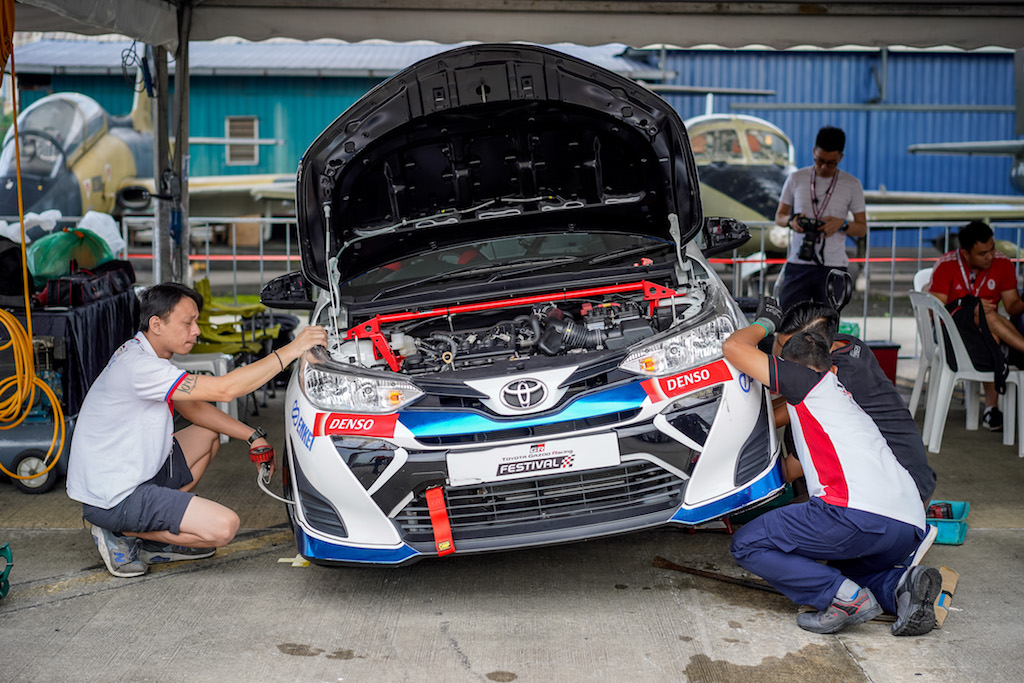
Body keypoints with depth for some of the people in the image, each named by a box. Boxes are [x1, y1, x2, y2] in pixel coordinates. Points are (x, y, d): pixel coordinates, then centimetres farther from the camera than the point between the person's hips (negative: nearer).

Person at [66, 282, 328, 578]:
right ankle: (122, 533, -2)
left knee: (210, 435, 18)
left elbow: (192, 407, 16)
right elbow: (224, 389, -29)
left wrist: (253, 437, 6)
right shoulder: (138, 366, -24)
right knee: (224, 526, -18)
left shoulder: (146, 355, 8)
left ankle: (155, 531, 12)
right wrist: (290, 351, -26)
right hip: (112, 498, -10)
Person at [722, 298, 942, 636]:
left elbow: (733, 347, 10)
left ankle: (845, 597, -11)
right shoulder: (844, 396, 34)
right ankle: (902, 584, 4)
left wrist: (765, 323, 29)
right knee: (845, 568, 35)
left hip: (858, 513, -8)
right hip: (910, 526, 8)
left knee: (746, 545, 5)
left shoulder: (807, 380, 12)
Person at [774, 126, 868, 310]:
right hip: (798, 264, 1)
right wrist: (791, 221, -10)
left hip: (834, 267, -1)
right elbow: (779, 216, 13)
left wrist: (842, 224, -13)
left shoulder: (852, 185, 5)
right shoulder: (796, 179, 7)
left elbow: (862, 229, 8)